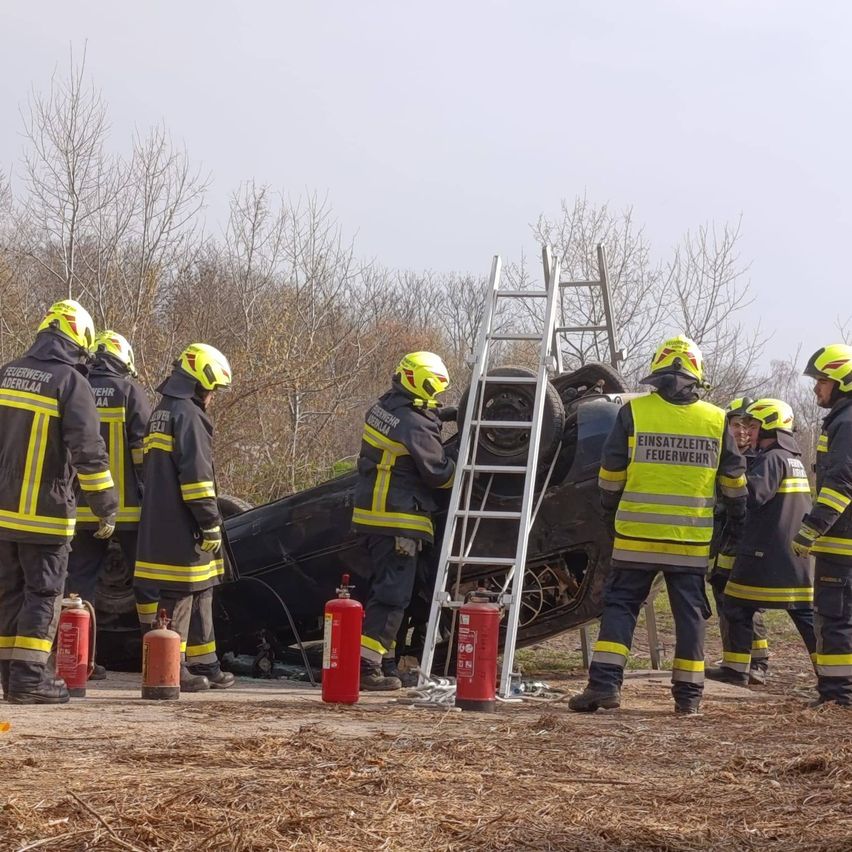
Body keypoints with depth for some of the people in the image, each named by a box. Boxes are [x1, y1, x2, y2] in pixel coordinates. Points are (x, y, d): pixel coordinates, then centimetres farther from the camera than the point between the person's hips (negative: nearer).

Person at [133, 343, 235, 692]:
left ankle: (205, 665, 20)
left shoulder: (160, 413, 20)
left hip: (158, 526, 10)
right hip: (182, 528, -10)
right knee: (179, 595, -6)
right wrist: (211, 523, -16)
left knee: (199, 594, 15)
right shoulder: (188, 415, -12)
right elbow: (196, 474, -19)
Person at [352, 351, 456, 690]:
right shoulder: (416, 425, -18)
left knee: (387, 589, 15)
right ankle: (366, 665, -10)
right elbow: (438, 472, -12)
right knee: (392, 595, -6)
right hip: (398, 521, -9)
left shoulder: (382, 409, 8)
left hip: (370, 514, 9)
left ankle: (384, 662, 19)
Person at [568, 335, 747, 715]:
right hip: (692, 539, 1)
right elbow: (734, 479, 12)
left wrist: (610, 506, 21)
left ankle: (604, 683, -5)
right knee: (690, 612, 9)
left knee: (620, 605, 5)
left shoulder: (633, 412, -4)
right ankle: (688, 692, 11)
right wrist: (737, 516, 29)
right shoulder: (716, 420, 2)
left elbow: (611, 473, 2)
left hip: (637, 534, -1)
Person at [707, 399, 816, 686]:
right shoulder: (794, 460, 18)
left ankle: (735, 668, 4)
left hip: (766, 553, -8)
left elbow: (754, 493, -23)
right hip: (797, 554, 8)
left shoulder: (773, 459, -12)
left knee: (739, 607, 2)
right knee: (806, 613, 8)